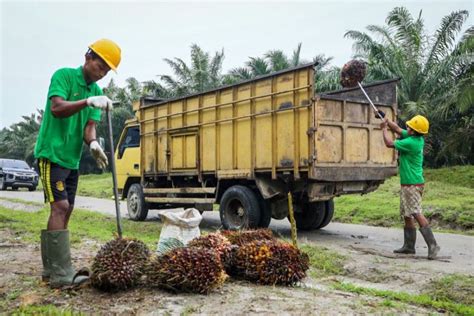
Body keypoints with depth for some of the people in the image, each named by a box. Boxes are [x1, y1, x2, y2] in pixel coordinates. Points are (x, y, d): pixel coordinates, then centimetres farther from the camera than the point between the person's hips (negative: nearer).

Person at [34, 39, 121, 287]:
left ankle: (51, 268, 17)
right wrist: (88, 101, -37)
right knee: (60, 207, -16)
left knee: (64, 211, 8)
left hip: (72, 159, 8)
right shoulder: (64, 75, -9)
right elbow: (57, 108, -24)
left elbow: (89, 125, 2)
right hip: (51, 153, -8)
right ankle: (61, 274, -17)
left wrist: (93, 143, -20)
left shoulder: (96, 92, 10)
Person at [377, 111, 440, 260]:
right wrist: (385, 119, 13)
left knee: (416, 214, -13)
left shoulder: (411, 143, -21)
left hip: (412, 184, -10)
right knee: (407, 215, 15)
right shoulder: (414, 137, 5)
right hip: (407, 184, 10)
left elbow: (389, 143, -12)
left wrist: (384, 128, 2)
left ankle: (432, 245, -12)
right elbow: (398, 129, 19)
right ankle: (409, 246, 22)